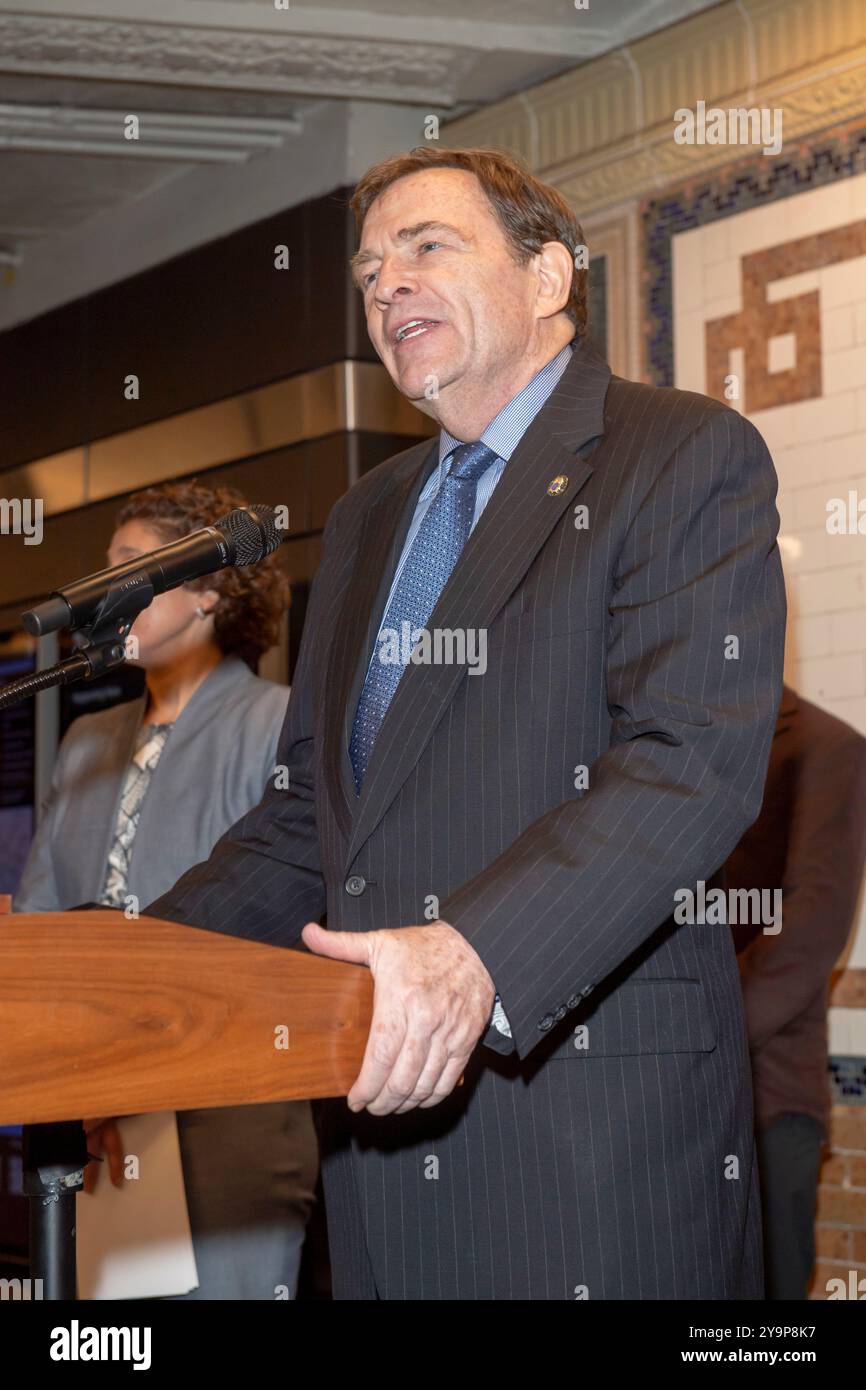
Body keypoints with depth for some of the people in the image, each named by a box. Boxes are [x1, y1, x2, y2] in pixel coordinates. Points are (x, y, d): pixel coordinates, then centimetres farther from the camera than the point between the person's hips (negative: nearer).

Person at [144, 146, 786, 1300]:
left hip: (594, 1106, -7)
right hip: (386, 1084, 7)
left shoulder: (688, 456, -3)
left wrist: (478, 955, -29)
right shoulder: (369, 517, 22)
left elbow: (696, 758, -17)